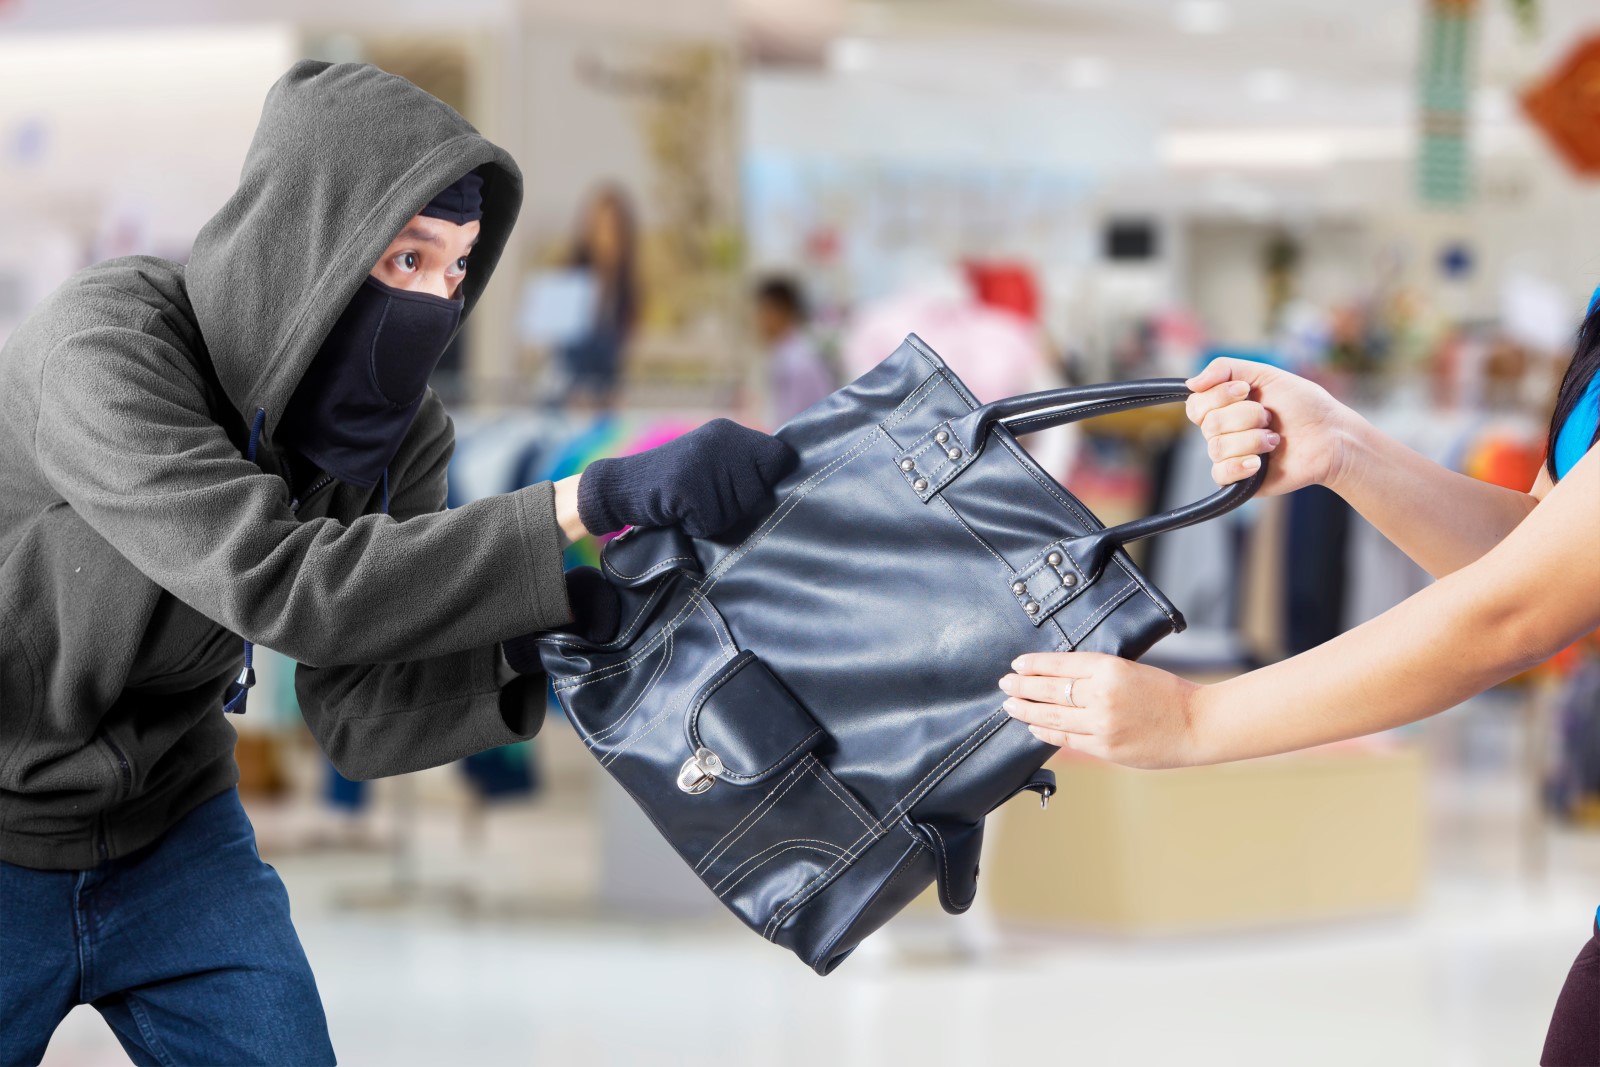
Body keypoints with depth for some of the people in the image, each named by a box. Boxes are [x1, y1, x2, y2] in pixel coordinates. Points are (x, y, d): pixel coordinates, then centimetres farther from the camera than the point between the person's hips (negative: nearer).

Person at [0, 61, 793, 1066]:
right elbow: (284, 584, -40)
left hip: (167, 826, 5)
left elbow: (360, 719, -14)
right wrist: (597, 502, -44)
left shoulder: (400, 434, -11)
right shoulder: (105, 343, -29)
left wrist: (556, 631, -32)